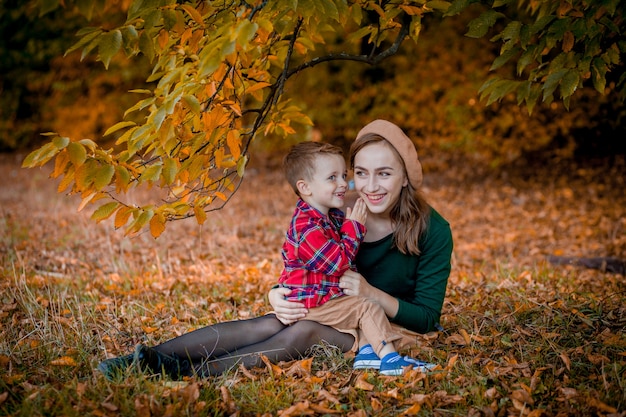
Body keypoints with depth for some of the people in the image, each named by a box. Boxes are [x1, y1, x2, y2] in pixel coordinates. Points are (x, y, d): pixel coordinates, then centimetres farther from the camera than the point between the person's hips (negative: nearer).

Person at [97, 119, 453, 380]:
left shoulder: (433, 230, -15)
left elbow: (427, 317, -13)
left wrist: (372, 293, -28)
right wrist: (278, 295, -24)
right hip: (336, 315, 4)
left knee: (305, 331, -31)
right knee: (270, 324, -27)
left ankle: (196, 372, -42)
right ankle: (153, 357, -36)